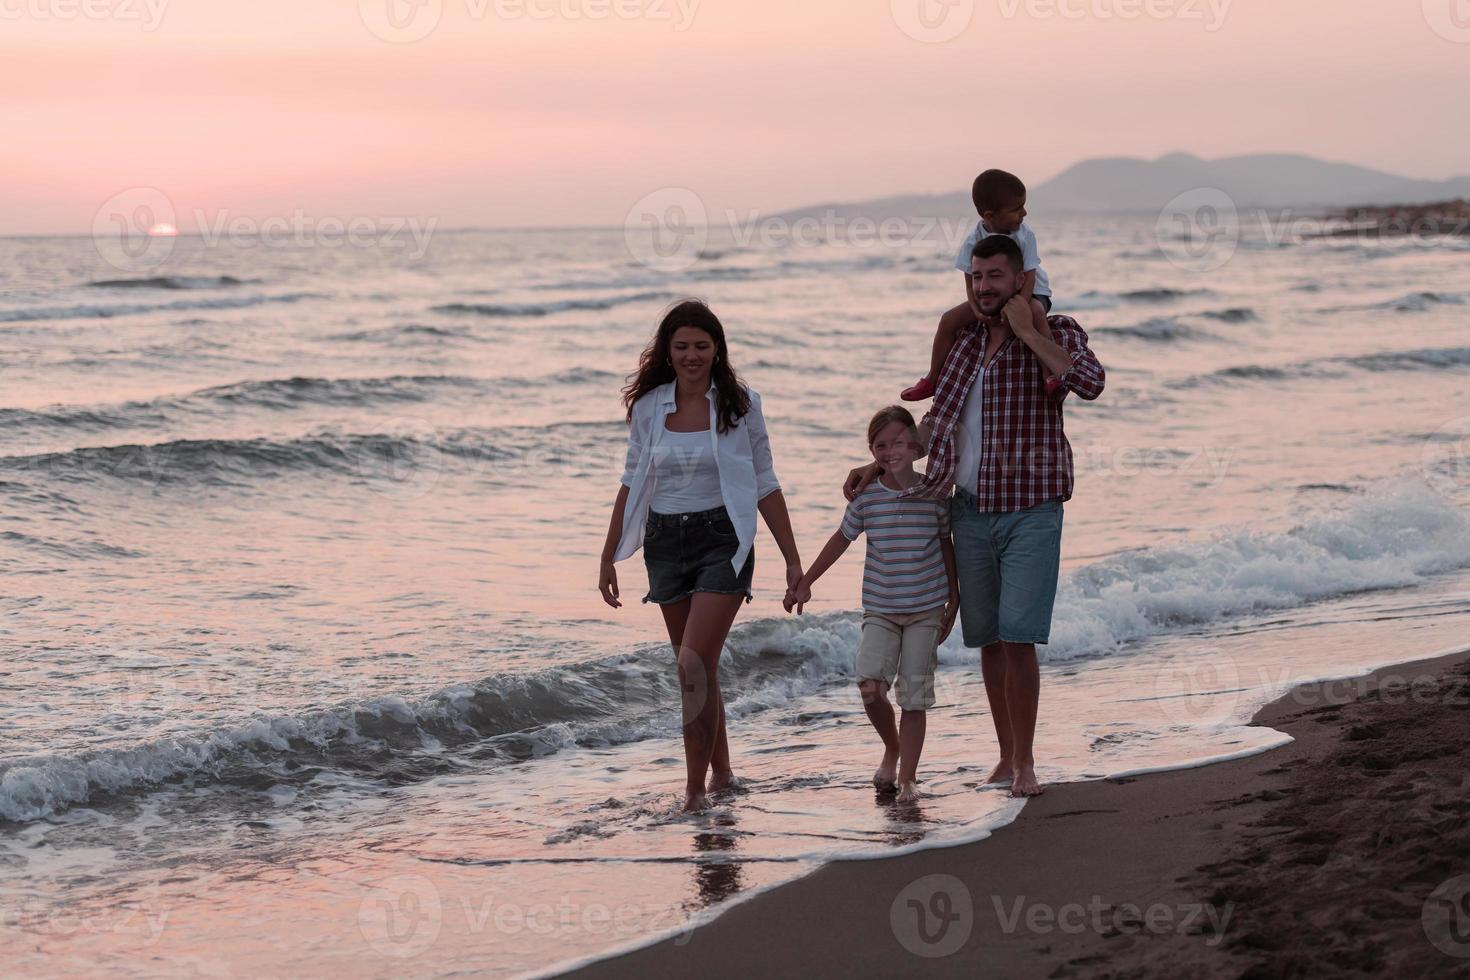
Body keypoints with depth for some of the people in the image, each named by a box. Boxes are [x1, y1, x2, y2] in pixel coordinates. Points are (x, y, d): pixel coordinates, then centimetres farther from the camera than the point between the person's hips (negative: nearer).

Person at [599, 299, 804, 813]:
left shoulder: (739, 405, -3)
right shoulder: (647, 407, 3)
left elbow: (765, 485, 1)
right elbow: (632, 483, 11)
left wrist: (793, 559, -1)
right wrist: (608, 558, 10)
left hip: (722, 540, -4)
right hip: (666, 544, 4)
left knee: (694, 664, -16)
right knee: (697, 669, 12)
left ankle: (696, 785, -11)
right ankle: (721, 771, 28)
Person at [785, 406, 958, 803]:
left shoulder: (934, 493, -4)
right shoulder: (866, 496, -3)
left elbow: (945, 544, 8)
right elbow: (841, 539, 11)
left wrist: (953, 598, 10)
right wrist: (805, 582, 15)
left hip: (926, 609, -1)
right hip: (880, 609, 1)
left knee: (914, 693, -1)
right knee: (869, 684, -14)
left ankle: (907, 777, 5)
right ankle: (892, 748, 13)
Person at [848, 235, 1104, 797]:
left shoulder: (1056, 333, -2)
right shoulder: (965, 342, 12)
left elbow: (1091, 383, -24)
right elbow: (937, 423, 22)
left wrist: (1028, 332, -19)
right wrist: (879, 466, 16)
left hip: (1031, 511, -5)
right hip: (971, 511, 5)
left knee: (1018, 637, -14)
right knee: (988, 640, 9)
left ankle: (1025, 764, -7)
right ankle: (1006, 755, 20)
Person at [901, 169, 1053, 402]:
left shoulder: (1024, 235, -20)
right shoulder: (975, 241, -17)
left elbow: (1029, 276, -20)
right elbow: (972, 284, -13)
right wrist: (979, 311, -33)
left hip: (1029, 293, -3)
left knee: (1036, 312, -38)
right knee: (950, 320, -10)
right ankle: (933, 380, 5)